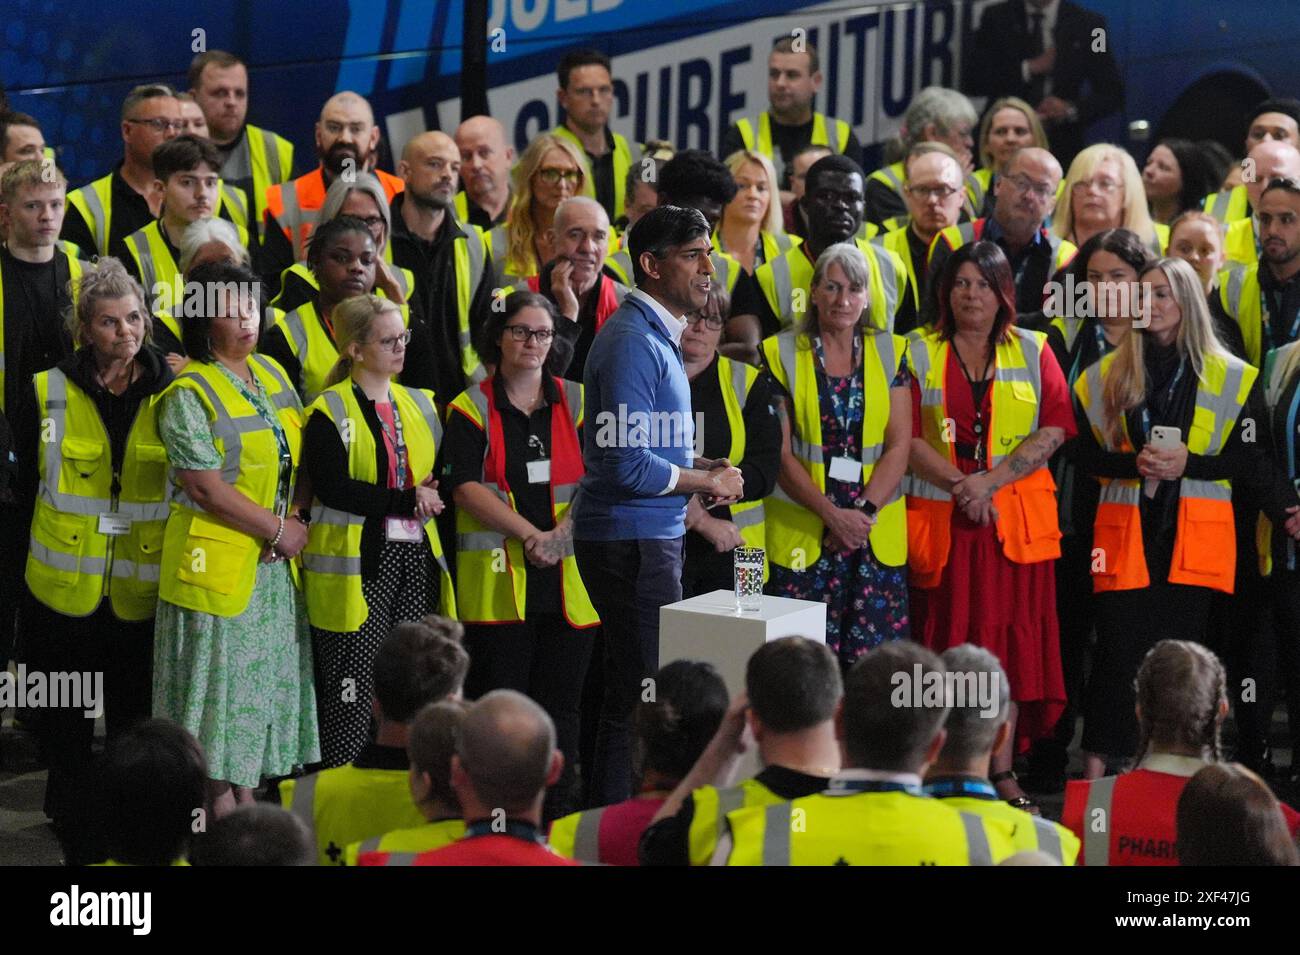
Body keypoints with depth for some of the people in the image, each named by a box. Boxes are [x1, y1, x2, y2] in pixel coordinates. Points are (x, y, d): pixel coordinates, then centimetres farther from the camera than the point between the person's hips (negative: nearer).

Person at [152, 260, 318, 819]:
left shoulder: (273, 375, 9)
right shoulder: (189, 394, -13)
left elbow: (301, 457, 14)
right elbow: (204, 486, -18)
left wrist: (295, 517, -5)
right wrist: (277, 528, -14)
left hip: (273, 562, 7)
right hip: (216, 558, -7)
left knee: (264, 672, 11)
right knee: (219, 673, 0)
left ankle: (247, 794, 20)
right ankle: (219, 799, 9)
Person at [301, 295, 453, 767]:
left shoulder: (419, 404, 16)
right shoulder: (329, 413, -5)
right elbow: (332, 488, -15)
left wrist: (431, 494, -1)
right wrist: (407, 502, -15)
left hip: (415, 556, 6)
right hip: (358, 561, -6)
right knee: (355, 684, -8)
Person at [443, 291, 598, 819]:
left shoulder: (576, 402, 12)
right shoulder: (473, 408, 5)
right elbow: (466, 486, -6)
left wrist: (563, 534, -14)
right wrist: (531, 535, -16)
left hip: (568, 576, 2)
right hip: (498, 577, -2)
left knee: (560, 704, 4)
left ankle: (559, 816, 11)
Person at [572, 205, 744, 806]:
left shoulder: (657, 336, 16)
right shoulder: (633, 342, -17)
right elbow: (628, 465, -23)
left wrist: (701, 469, 8)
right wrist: (706, 482, -9)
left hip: (646, 537, 10)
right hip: (632, 540, -10)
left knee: (634, 691, 14)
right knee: (644, 696, -7)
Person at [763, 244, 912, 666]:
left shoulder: (890, 352, 9)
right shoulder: (781, 354, 3)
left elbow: (899, 445, 3)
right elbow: (780, 451, -2)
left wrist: (865, 511, -10)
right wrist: (832, 514, -11)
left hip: (876, 534, 2)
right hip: (802, 533, -1)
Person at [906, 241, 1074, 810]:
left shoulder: (1033, 352, 9)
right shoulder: (919, 352, 7)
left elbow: (1054, 429, -1)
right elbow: (907, 436, -2)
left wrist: (994, 480, -13)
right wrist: (961, 485, -15)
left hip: (1016, 517, 1)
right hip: (941, 519, -1)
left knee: (1008, 638, 0)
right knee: (945, 640, -2)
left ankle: (1002, 771, 4)